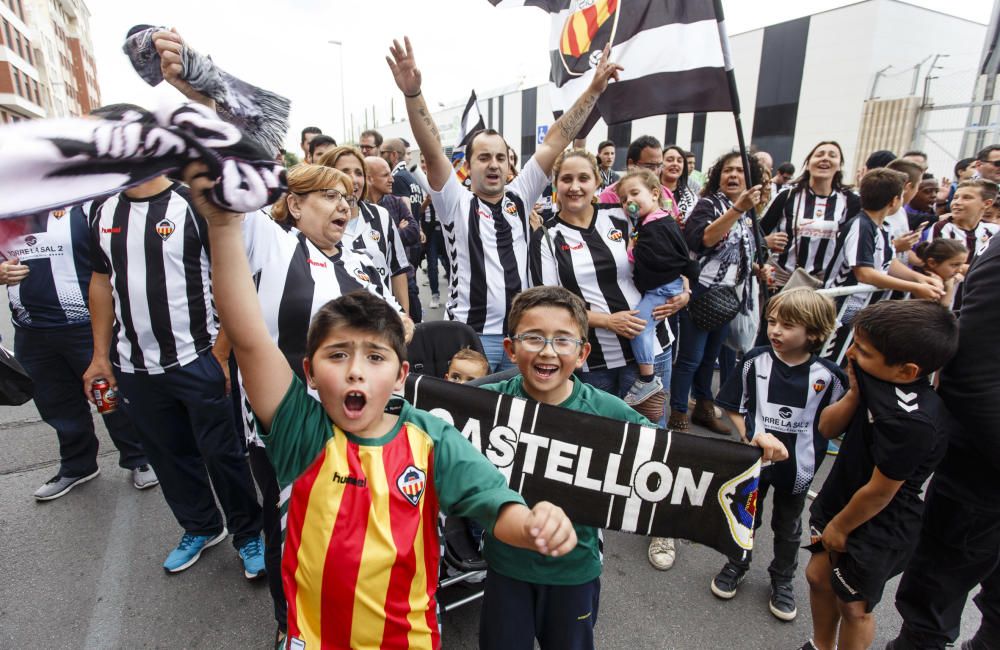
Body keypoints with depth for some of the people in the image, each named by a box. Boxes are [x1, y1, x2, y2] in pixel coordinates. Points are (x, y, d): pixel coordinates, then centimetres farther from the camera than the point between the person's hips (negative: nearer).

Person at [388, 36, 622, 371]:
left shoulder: (519, 198, 7)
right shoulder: (456, 203, -4)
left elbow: (553, 143, 4)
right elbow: (433, 152, -18)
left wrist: (594, 89, 3)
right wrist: (412, 93, -32)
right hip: (470, 337, -4)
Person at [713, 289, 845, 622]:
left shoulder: (827, 375, -16)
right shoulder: (756, 360, -16)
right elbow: (734, 406, -6)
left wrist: (811, 455, -9)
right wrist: (751, 435, -17)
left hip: (797, 467, 0)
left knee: (788, 527, 22)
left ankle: (782, 580, 45)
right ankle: (737, 564, 45)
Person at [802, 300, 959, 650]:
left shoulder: (911, 420, -35)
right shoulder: (879, 382, -11)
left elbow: (880, 492, -24)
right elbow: (827, 428, -5)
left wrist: (840, 526, -9)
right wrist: (855, 394, -23)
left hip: (876, 527, -7)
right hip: (839, 498, 7)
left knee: (854, 606, 15)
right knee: (819, 576, 22)